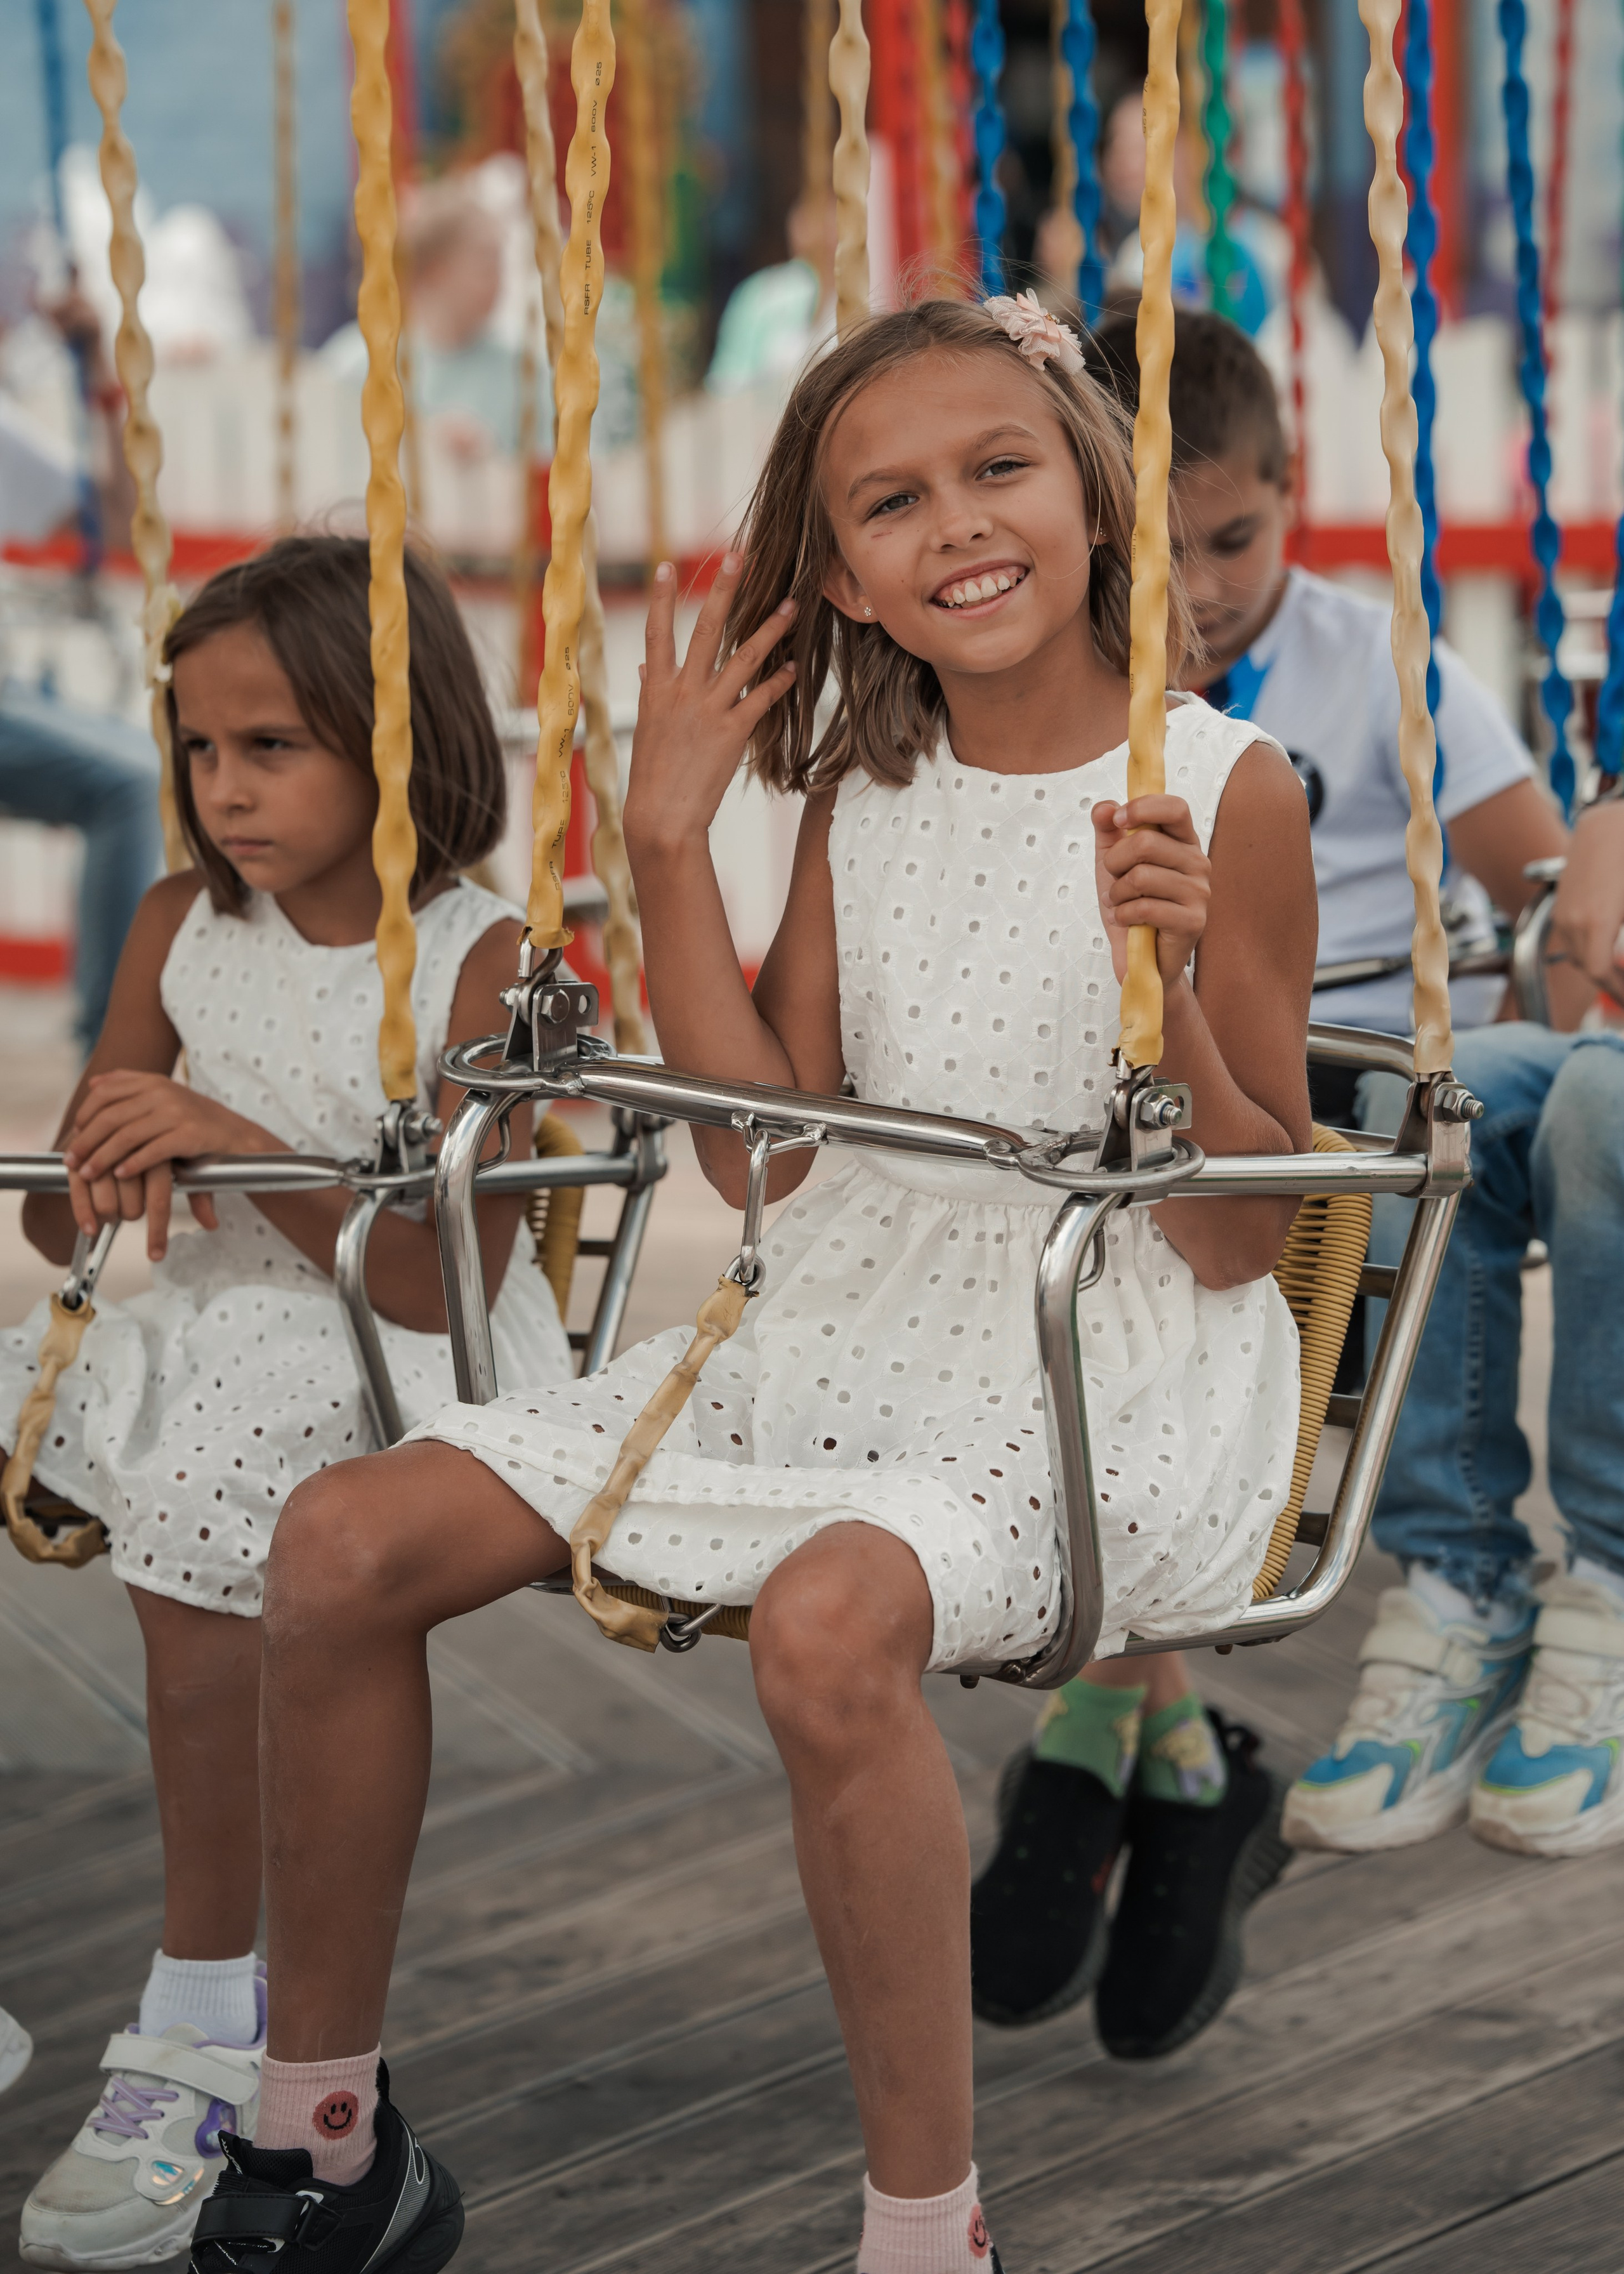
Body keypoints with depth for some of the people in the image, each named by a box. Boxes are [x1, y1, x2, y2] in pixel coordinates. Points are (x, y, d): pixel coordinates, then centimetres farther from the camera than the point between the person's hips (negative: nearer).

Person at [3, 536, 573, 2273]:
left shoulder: (484, 962, -10)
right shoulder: (184, 927, 8)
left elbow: (442, 1284, -16)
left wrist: (228, 1144, -23)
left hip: (408, 1368, -7)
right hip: (200, 1331, 7)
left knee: (204, 1513, -33)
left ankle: (204, 2032, -20)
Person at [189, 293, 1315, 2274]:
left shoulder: (1224, 792, -7)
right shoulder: (859, 790, 9)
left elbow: (1243, 1237, -8)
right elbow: (767, 1154, 3)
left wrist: (1169, 984, -25)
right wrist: (668, 846, 0)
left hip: (1106, 1392, -6)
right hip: (839, 1344, 6)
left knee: (827, 1622, -38)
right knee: (347, 1537, -5)